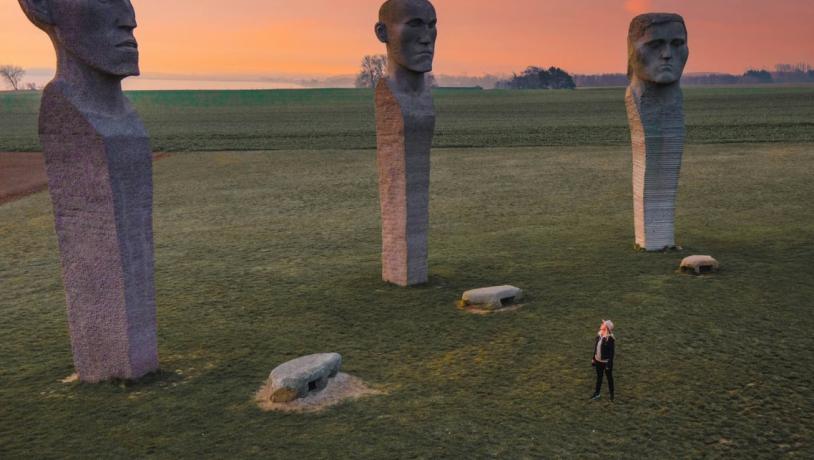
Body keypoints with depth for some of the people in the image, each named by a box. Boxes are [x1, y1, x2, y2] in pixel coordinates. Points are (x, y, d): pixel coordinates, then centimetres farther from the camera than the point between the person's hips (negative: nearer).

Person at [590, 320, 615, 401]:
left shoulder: (610, 338, -23)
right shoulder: (599, 335, -2)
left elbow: (612, 352, -20)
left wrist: (609, 364, -19)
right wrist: (593, 358, 12)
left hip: (606, 362, -7)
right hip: (598, 360, 7)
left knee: (609, 377, 12)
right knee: (599, 376, 21)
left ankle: (612, 394, 29)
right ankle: (597, 393, 35)